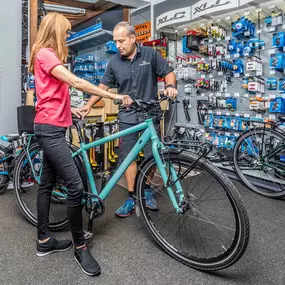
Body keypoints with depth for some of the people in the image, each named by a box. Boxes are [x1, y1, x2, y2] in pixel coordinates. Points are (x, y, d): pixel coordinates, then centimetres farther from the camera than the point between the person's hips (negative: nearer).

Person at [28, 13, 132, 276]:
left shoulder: (48, 56, 21)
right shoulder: (45, 54, -12)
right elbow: (75, 82, -23)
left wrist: (70, 108, 15)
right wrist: (114, 96, -23)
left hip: (51, 127, 11)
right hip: (50, 128, -11)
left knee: (47, 183, 13)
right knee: (76, 185, -13)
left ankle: (44, 241, 24)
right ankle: (80, 247, 1)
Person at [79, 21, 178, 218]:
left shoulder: (150, 54, -2)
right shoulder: (114, 62, 3)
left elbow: (168, 73, 1)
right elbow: (104, 86, 9)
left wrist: (171, 86, -20)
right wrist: (89, 105, 2)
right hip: (127, 115, 2)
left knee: (152, 155, 3)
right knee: (128, 156, 1)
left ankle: (147, 190, 26)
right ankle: (132, 198, 11)